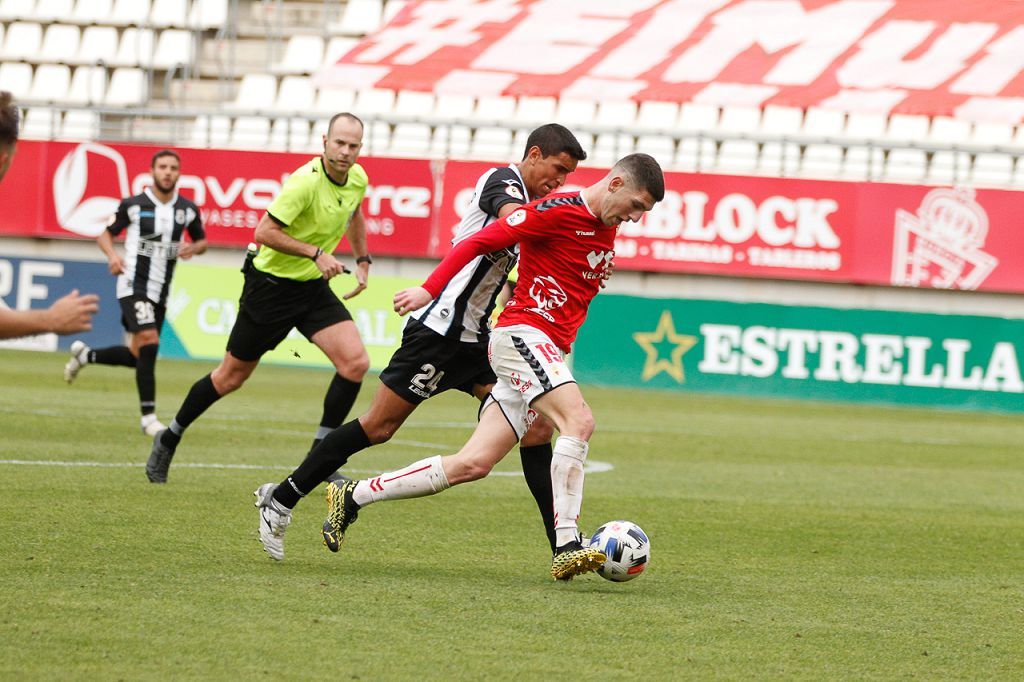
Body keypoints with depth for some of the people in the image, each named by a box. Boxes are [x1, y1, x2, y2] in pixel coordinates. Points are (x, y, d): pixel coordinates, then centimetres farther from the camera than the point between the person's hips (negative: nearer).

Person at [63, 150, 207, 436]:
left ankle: (85, 355, 37)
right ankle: (148, 417, -16)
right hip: (134, 285, -6)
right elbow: (106, 232, 5)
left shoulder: (188, 210, 3)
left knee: (139, 356, 11)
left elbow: (201, 240, 17)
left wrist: (193, 248, -7)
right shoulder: (133, 205, -7)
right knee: (149, 343, -22)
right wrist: (113, 255, -16)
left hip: (160, 291, 6)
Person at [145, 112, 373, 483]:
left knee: (355, 362, -12)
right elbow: (264, 231, -28)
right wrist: (315, 253, -30)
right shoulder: (306, 182, -26)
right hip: (271, 283, -6)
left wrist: (362, 260, 19)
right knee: (231, 376, 6)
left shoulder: (358, 179, -2)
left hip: (313, 286, 6)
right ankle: (170, 438, 27)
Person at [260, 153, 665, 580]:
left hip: (548, 351, 8)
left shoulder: (607, 231, 16)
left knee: (472, 465, 3)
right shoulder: (560, 211, -10)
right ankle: (567, 549, -31)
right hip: (521, 332, -8)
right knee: (579, 421, -27)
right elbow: (480, 241, -10)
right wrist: (431, 289, -15)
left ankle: (352, 497, 12)